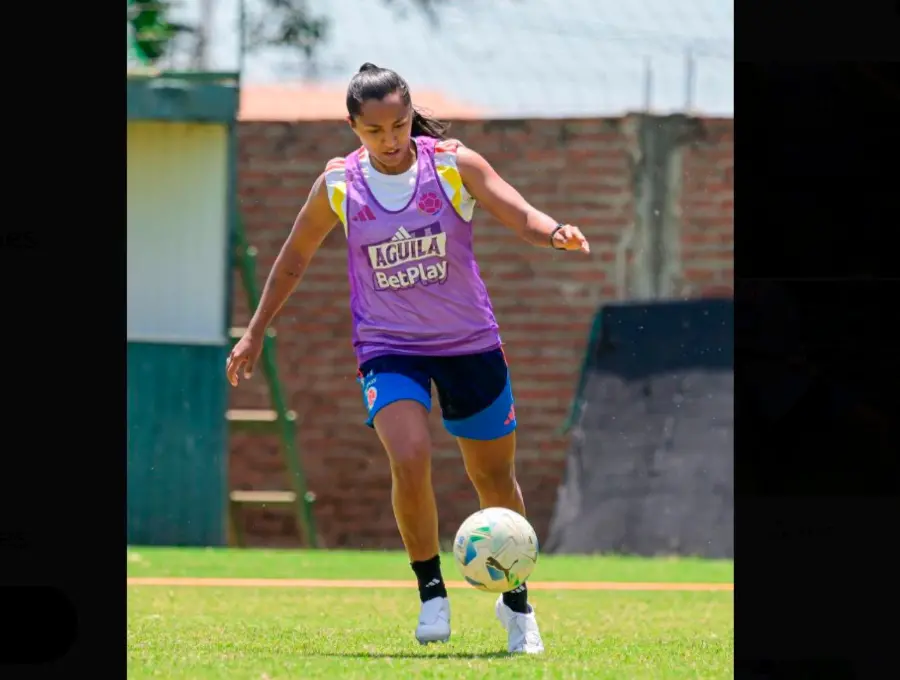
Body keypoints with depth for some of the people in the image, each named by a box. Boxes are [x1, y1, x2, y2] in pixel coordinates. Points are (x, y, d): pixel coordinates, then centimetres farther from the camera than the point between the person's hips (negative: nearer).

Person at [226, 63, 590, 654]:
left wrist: (556, 233, -41)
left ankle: (517, 604, 32)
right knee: (410, 460, -25)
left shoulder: (454, 164, -9)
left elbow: (521, 215, -18)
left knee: (495, 477, 10)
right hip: (389, 350, -1)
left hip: (471, 344, 1)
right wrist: (256, 333, 13)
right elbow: (295, 257, 10)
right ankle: (432, 593, -7)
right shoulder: (338, 187, -5)